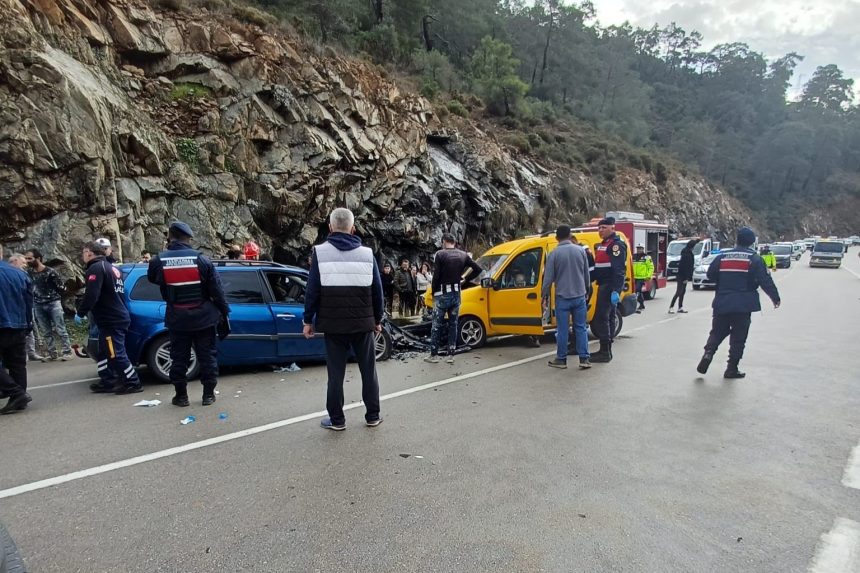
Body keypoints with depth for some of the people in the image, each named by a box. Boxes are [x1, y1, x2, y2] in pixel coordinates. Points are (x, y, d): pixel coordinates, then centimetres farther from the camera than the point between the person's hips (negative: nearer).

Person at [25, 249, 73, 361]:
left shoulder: (50, 272, -11)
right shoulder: (30, 273, 3)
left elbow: (61, 288, -6)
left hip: (53, 303, -5)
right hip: (38, 306, 5)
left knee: (60, 329, -4)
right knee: (46, 332, 9)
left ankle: (67, 352, 0)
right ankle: (52, 353, 16)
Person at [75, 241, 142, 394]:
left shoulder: (96, 268, -13)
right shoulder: (112, 267, 19)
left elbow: (91, 295, -24)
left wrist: (80, 313, -14)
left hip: (111, 321, -10)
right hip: (117, 317, 10)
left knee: (116, 354, -7)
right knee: (106, 352, 17)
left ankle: (133, 383, -3)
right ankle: (107, 382, 23)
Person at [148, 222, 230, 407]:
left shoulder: (158, 261, -6)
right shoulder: (201, 260, -9)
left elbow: (152, 279, 17)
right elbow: (217, 291, -6)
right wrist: (224, 313, 4)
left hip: (177, 320, 1)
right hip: (203, 318, -1)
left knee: (179, 358, 12)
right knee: (207, 356, 9)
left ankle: (181, 395, 18)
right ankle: (208, 394, 14)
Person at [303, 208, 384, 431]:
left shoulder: (320, 252, -4)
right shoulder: (367, 253, 1)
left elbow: (312, 291, -4)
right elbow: (377, 291, 5)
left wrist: (308, 320, 5)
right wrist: (378, 319, 15)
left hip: (333, 324, -1)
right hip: (363, 323, 1)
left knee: (336, 372, 7)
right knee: (368, 369, 12)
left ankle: (336, 419, 14)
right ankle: (373, 416, 20)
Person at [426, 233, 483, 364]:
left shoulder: (440, 254, -10)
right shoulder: (463, 255, 4)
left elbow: (436, 275, -13)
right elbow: (478, 269, 7)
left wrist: (433, 292, -3)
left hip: (442, 294, -4)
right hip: (456, 294, 4)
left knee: (437, 325, 5)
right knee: (453, 325, 12)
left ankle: (434, 355, 10)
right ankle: (451, 355, 13)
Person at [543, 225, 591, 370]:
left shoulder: (554, 253, -7)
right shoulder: (580, 250, 1)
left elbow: (548, 278, -6)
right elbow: (587, 274, 9)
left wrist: (545, 297, 3)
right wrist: (586, 289, 24)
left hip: (562, 297, -2)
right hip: (579, 296, 3)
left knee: (563, 329, 4)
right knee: (581, 328, 9)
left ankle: (561, 359, 11)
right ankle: (584, 359, 7)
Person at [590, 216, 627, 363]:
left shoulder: (616, 245, -13)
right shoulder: (601, 245, 17)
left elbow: (619, 270, -22)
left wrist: (616, 290, -27)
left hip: (610, 286, -10)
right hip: (604, 285, 10)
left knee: (601, 317, -11)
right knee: (608, 317, 14)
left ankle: (605, 352, -8)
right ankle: (606, 350, 22)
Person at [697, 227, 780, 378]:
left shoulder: (722, 256, 4)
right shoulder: (754, 258, -4)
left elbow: (710, 275, 10)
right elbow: (766, 280, -8)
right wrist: (775, 297, 2)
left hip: (722, 303, 3)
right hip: (743, 305, -2)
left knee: (717, 332, 15)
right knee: (738, 337, 6)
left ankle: (708, 353, -9)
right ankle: (732, 369, 7)